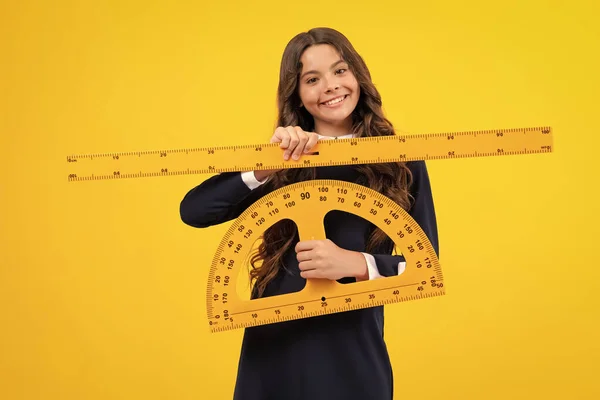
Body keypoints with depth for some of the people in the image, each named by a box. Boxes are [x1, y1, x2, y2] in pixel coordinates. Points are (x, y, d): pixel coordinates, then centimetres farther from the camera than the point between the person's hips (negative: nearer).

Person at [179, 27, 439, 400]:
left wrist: (356, 263, -20)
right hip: (273, 348, 1)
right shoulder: (283, 161, 2)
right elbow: (193, 211, -8)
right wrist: (265, 166, -21)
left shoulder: (401, 162, -1)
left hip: (353, 355, -1)